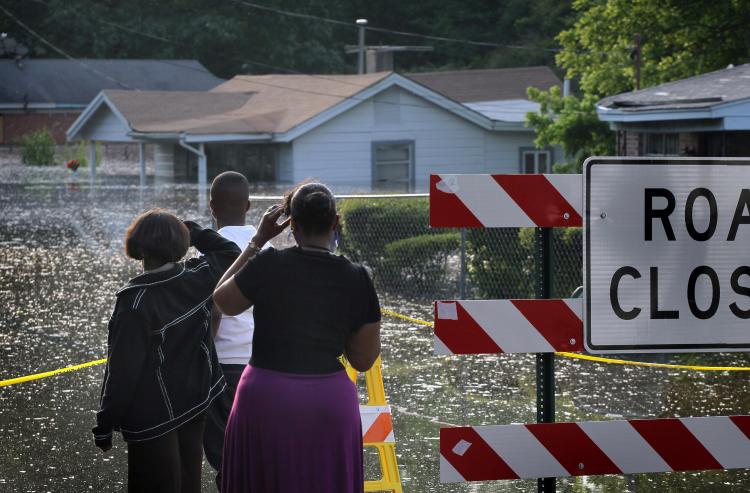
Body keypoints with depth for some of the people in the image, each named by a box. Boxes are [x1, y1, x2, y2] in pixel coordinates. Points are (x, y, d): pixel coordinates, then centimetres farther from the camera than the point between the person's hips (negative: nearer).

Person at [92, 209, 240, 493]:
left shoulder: (136, 300, -23)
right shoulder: (199, 277, -7)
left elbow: (123, 369, -20)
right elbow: (231, 254, 16)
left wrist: (105, 425, -13)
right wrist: (195, 232, 11)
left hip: (153, 417, -6)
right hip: (195, 402, 6)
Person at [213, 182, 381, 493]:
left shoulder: (269, 266, -10)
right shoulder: (355, 278, -5)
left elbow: (222, 301, 10)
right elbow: (363, 359, 1)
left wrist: (258, 240, 9)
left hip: (267, 397, -1)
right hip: (329, 401, 1)